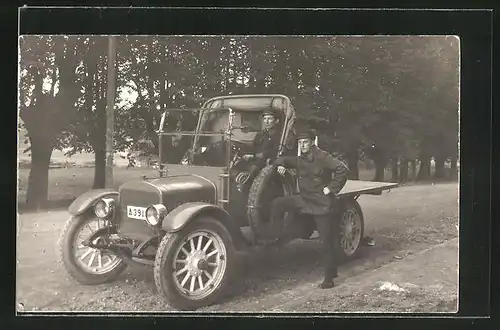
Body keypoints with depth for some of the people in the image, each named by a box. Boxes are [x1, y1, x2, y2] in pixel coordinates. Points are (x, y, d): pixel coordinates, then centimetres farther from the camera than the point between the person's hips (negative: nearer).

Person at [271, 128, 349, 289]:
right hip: (304, 200, 6)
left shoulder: (322, 157, -14)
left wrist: (332, 188, -19)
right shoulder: (300, 160, 7)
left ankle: (329, 277, 11)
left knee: (326, 242, 0)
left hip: (322, 203, -6)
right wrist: (281, 165, 2)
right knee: (277, 203, -13)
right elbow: (284, 159, 25)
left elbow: (342, 169, -23)